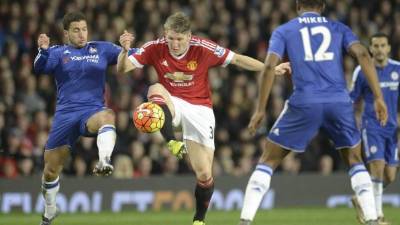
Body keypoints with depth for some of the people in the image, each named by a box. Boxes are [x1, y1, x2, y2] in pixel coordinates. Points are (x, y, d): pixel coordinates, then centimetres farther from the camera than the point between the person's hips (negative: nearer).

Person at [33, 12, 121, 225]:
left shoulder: (101, 49, 10)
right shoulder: (59, 53, 7)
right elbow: (40, 68, -10)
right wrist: (43, 50, -30)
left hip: (92, 110, -1)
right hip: (65, 114, 1)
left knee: (107, 117, -39)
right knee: (51, 169, 5)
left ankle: (104, 162, -61)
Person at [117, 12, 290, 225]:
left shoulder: (204, 49, -16)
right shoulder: (155, 48, -13)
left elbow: (237, 59, -6)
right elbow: (122, 69, -14)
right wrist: (125, 50, -35)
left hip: (199, 109, -1)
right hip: (172, 104, 1)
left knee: (204, 174, -5)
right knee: (155, 89, -34)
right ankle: (172, 142, -37)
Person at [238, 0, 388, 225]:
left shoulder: (283, 31, 14)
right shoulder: (339, 28, 18)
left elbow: (270, 66, 0)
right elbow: (363, 55, 2)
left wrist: (261, 109, 3)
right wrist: (379, 98, 0)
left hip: (305, 104, -1)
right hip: (340, 102, 1)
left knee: (268, 161, 10)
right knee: (354, 160, 21)